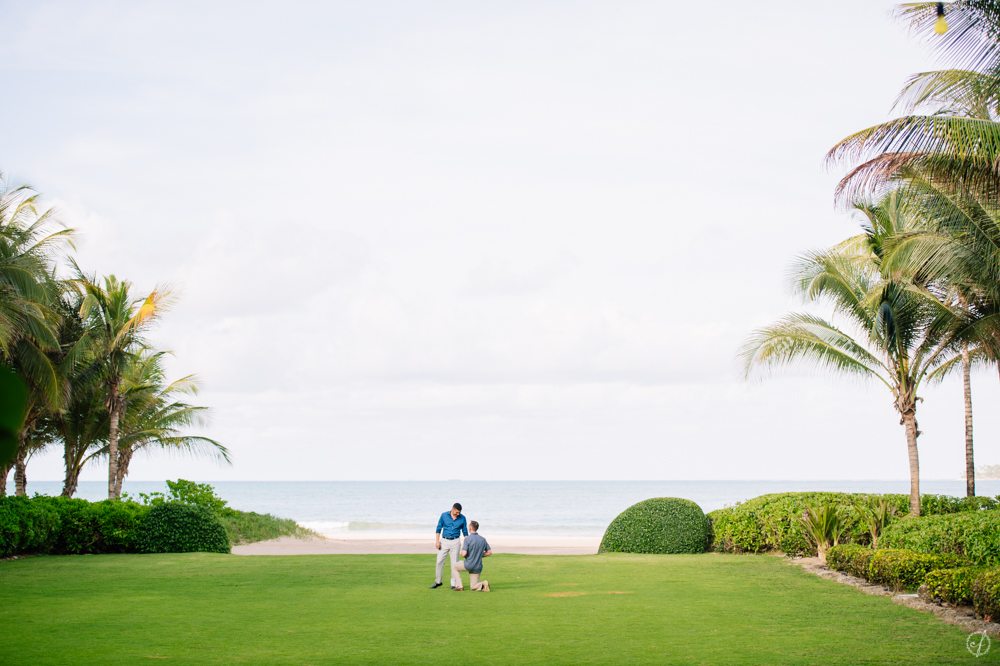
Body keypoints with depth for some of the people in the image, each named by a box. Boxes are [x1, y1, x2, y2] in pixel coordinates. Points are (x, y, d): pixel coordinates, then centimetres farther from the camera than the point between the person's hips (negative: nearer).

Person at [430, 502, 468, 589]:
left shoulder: (462, 518, -2)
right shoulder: (444, 515, -3)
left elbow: (465, 531, 5)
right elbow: (438, 528, 3)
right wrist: (437, 541, -5)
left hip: (455, 542, -1)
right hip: (444, 541, 1)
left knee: (454, 563, -2)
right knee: (439, 561, 1)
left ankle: (454, 584, 5)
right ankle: (438, 581, 13)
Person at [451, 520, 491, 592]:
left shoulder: (468, 539, -15)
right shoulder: (483, 539, 3)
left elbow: (464, 554, -21)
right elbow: (490, 552, 7)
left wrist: (462, 554, 4)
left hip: (468, 565, -5)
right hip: (478, 567, 5)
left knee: (454, 567, 24)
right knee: (473, 586, 17)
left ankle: (459, 586, 11)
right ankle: (483, 584, -15)